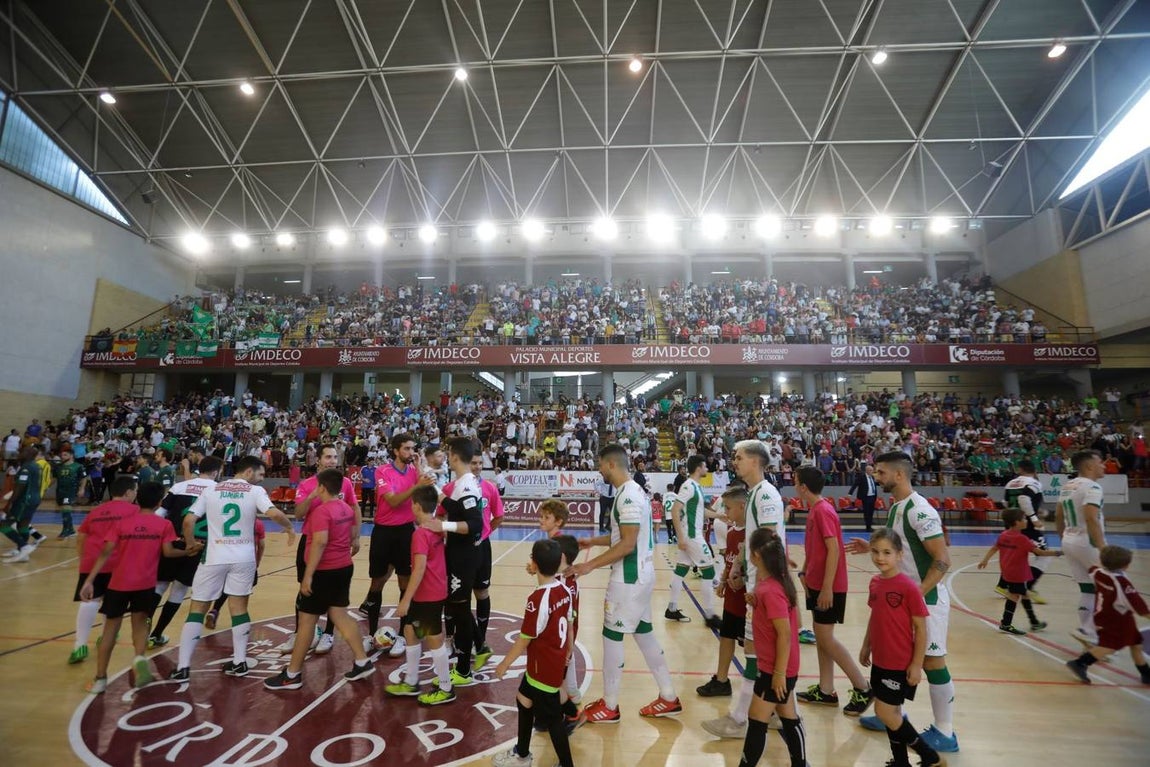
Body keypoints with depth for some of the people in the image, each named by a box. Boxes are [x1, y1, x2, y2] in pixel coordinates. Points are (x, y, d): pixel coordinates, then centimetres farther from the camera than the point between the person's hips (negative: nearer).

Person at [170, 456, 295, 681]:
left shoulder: (211, 490, 4)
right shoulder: (255, 491, -5)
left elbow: (188, 521, -1)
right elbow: (274, 513, -19)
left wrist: (191, 546, 15)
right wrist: (290, 527, -1)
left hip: (215, 557, 1)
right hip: (243, 558, -1)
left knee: (198, 609, 12)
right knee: (239, 607, 12)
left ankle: (183, 667, 13)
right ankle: (239, 662, 18)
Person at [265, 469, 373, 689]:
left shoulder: (322, 511, -18)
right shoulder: (347, 509, 8)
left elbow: (320, 542, -26)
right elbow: (353, 536, 16)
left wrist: (308, 575, -24)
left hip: (324, 571, -8)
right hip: (344, 567, 8)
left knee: (306, 619, 5)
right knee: (339, 614, 14)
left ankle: (292, 675, 18)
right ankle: (362, 662, 14)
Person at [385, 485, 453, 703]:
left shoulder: (420, 533, -23)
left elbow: (419, 569, -27)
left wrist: (405, 600, -23)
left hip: (428, 595, -9)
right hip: (432, 592, 9)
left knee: (434, 639, 4)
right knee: (410, 631, 21)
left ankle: (445, 689, 18)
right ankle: (411, 682, 34)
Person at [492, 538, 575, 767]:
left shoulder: (537, 599, -29)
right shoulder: (564, 590, -5)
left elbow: (524, 639, -21)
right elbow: (568, 624, 8)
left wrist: (504, 664, -6)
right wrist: (566, 653, 23)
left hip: (543, 669, -9)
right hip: (556, 662, 9)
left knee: (552, 718, 9)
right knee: (524, 701, 26)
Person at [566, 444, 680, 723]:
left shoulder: (628, 496, -23)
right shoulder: (632, 491, 9)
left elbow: (628, 544, -26)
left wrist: (589, 565, -23)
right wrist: (593, 541, 17)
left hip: (629, 577, -10)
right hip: (640, 574, 10)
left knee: (612, 635, 4)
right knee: (643, 632, 19)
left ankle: (609, 705, 20)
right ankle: (668, 698, 30)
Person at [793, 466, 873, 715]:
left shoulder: (823, 511, -20)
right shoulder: (815, 510, 8)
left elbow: (834, 550, -23)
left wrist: (827, 588, -22)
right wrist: (805, 571, 15)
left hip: (828, 586, -9)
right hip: (816, 583, 9)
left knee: (825, 638, -1)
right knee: (820, 637, 13)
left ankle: (863, 688, 13)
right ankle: (825, 691, 23)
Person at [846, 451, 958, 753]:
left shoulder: (920, 511, -22)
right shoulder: (895, 507, 6)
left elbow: (943, 560, -23)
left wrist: (918, 594, -24)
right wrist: (872, 547, 8)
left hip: (926, 598, -9)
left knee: (932, 662, 4)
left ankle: (945, 734, 20)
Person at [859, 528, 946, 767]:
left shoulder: (909, 587, -20)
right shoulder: (875, 583, 0)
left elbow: (921, 628, -15)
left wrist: (917, 664, -14)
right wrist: (866, 647, 14)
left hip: (901, 664, -6)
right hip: (880, 661, 6)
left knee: (885, 713, 0)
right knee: (891, 713, 16)